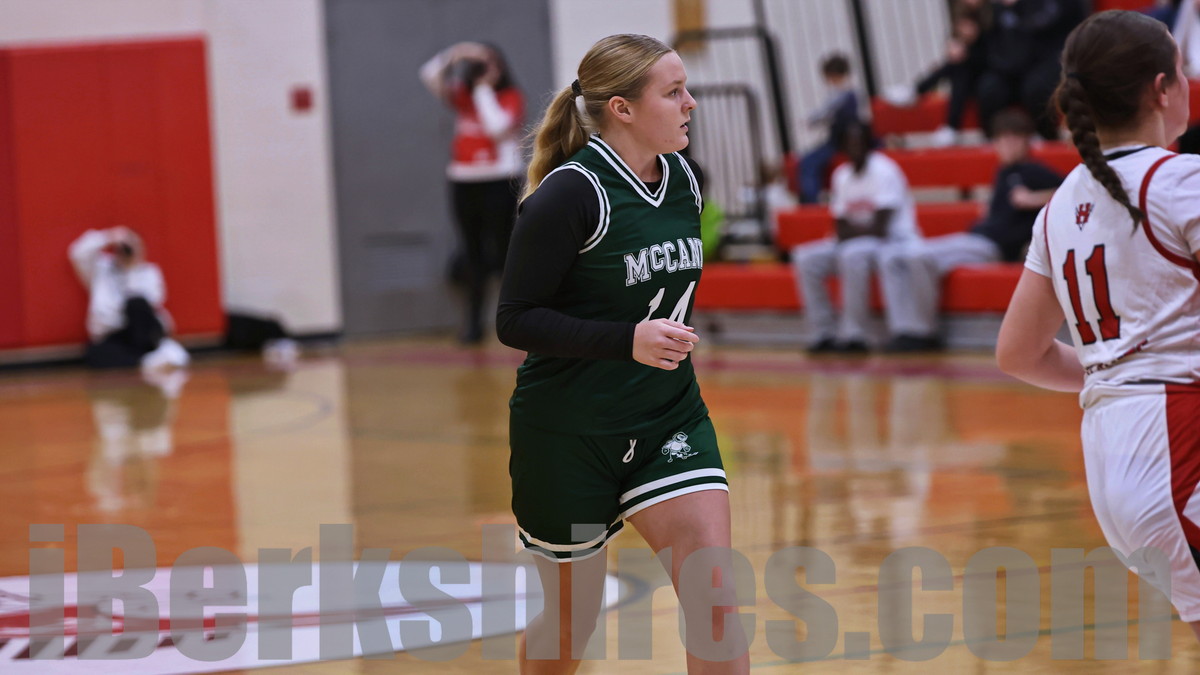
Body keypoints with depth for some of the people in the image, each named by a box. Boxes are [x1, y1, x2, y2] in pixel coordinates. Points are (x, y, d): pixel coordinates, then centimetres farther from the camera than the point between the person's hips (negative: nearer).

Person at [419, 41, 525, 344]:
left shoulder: (511, 97, -1)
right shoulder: (464, 97, 12)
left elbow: (498, 126, -18)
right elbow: (431, 76, 4)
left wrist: (484, 89, -10)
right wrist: (454, 55, -11)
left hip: (500, 182, -5)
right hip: (464, 182, 5)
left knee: (503, 249, -6)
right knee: (473, 253, 7)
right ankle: (474, 321, 11)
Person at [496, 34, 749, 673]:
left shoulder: (686, 178, 2)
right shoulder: (568, 195, -18)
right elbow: (515, 320, -19)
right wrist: (628, 341, -28)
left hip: (669, 418, 5)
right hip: (568, 432, -5)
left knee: (715, 598, -10)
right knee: (573, 619, 10)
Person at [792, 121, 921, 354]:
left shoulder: (883, 171, -15)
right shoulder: (841, 175, 7)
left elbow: (880, 228, -20)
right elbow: (842, 228, 8)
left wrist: (851, 230, -10)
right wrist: (842, 232, -15)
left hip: (897, 243, -8)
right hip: (855, 243, 8)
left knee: (854, 253, -37)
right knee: (806, 258, -10)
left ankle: (853, 335, -31)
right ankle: (823, 333, -11)